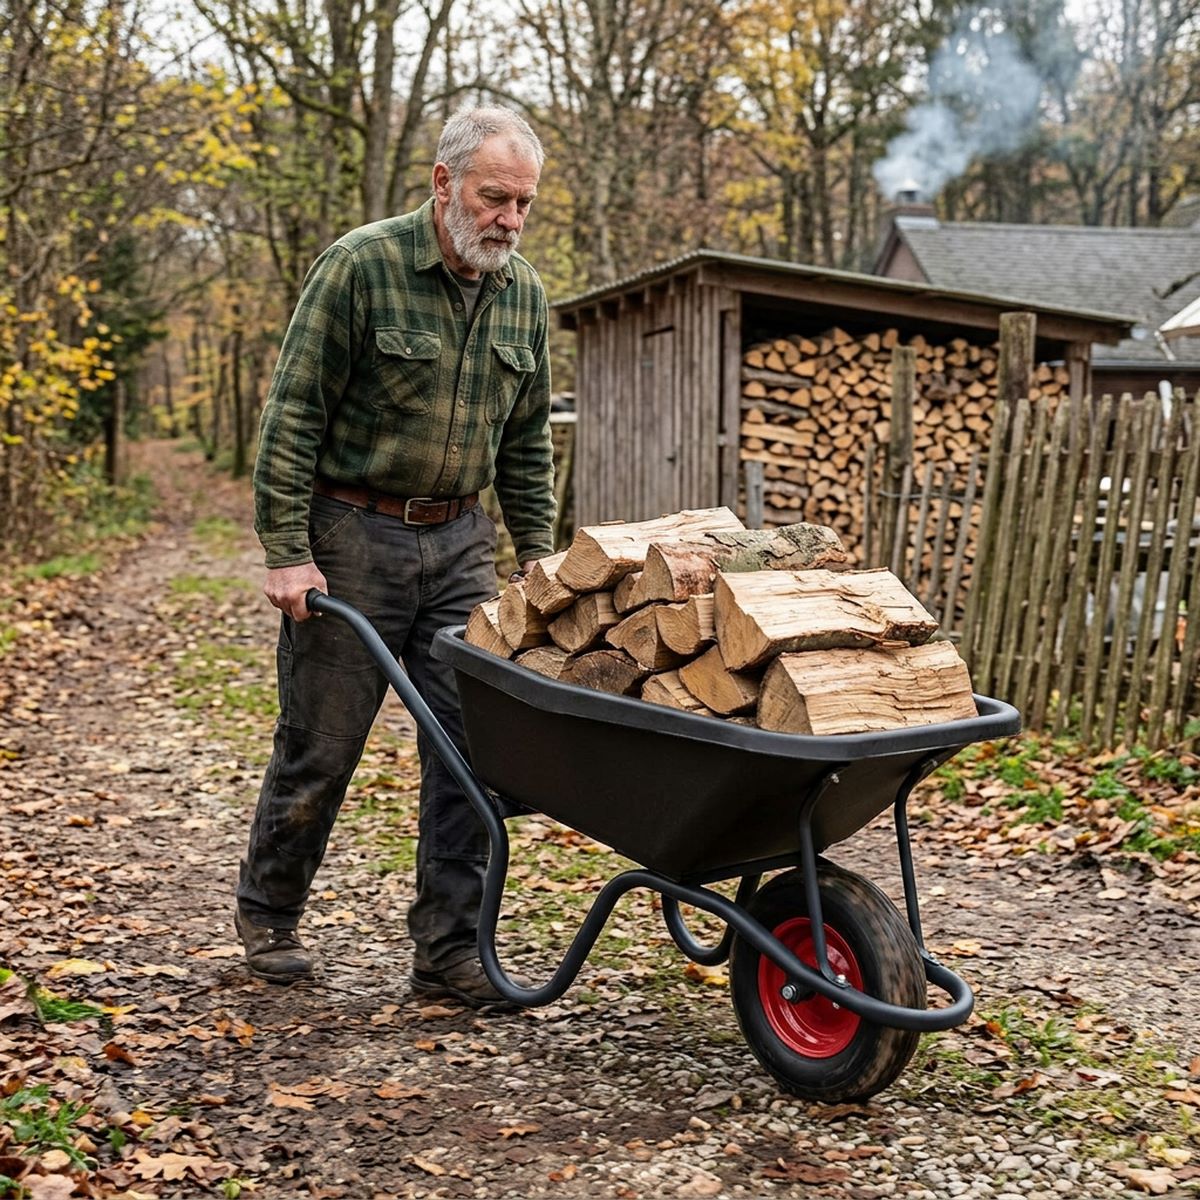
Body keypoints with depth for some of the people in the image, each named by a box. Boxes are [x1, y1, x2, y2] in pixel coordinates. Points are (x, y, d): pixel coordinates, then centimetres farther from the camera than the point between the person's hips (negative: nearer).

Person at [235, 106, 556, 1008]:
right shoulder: (362, 266, -12)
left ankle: (450, 949, 10)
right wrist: (285, 549, -16)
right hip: (351, 536, -5)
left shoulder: (523, 294, 6)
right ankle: (267, 915, 28)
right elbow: (292, 415, -12)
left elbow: (527, 440, 14)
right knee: (321, 746, 5)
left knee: (475, 747, 0)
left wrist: (537, 553, 9)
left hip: (460, 542, 5)